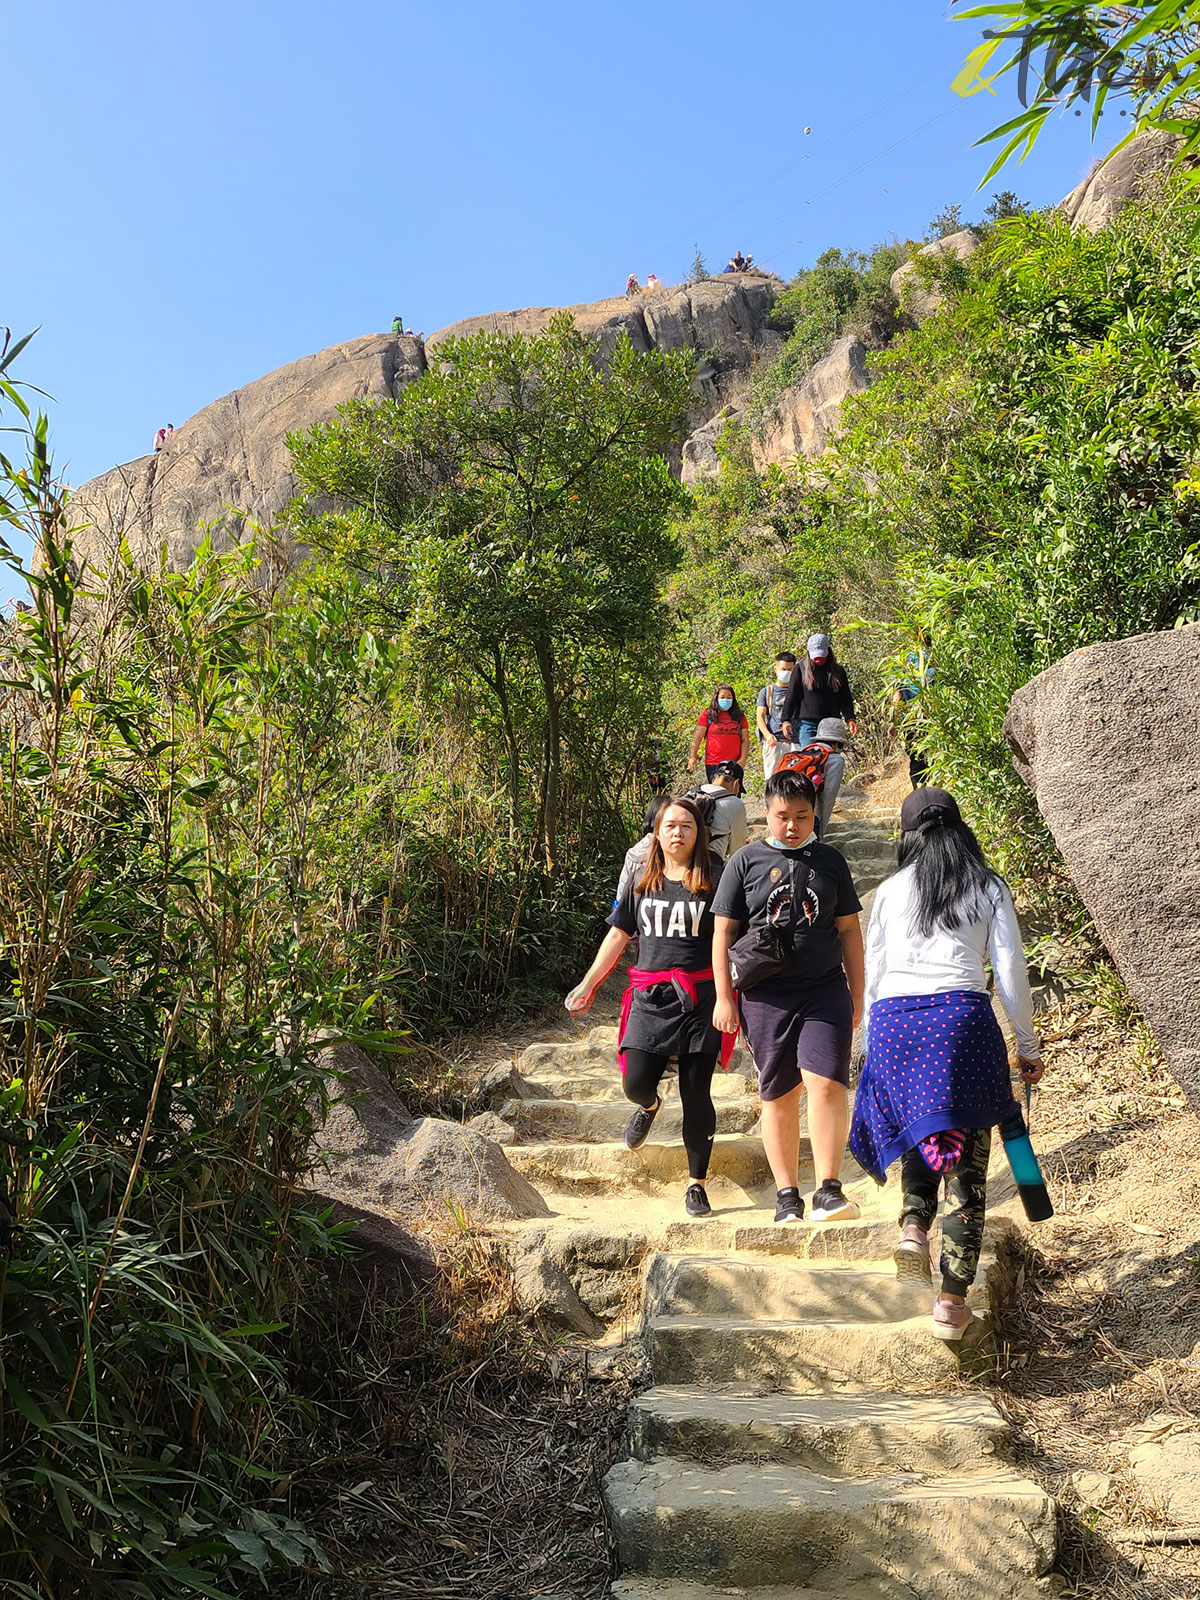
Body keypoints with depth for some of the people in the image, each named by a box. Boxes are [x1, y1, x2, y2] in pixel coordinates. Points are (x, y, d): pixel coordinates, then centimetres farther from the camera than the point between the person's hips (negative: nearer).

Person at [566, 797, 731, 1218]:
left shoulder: (715, 879, 1)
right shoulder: (643, 882, 11)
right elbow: (618, 935, 18)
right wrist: (588, 985, 18)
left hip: (700, 998, -2)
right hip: (651, 998, 3)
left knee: (696, 1093, 0)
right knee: (636, 1083, -5)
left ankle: (697, 1183, 16)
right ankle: (650, 1105, 34)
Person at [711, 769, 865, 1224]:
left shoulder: (830, 860, 10)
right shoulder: (746, 862, 4)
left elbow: (849, 930, 14)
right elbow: (723, 933, 5)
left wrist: (857, 994, 12)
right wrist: (724, 998, 0)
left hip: (825, 990, 1)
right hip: (765, 994, 0)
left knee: (826, 1083, -14)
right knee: (778, 1095, 5)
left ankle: (828, 1189, -8)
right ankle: (787, 1194, 15)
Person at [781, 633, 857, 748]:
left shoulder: (838, 671, 12)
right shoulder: (801, 669, 6)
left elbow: (846, 699, 12)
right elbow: (791, 696, 4)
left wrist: (850, 719, -2)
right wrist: (786, 720, -5)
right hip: (806, 723, -2)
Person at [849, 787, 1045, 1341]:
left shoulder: (891, 890, 14)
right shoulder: (990, 889, 11)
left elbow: (871, 973, 12)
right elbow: (1011, 972, 6)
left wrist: (873, 1040, 21)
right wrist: (1028, 1045, 15)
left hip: (893, 1019, 2)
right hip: (961, 1015, -2)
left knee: (920, 1131, 24)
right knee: (966, 1159, 5)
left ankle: (914, 1224, -2)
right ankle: (952, 1301, 5)